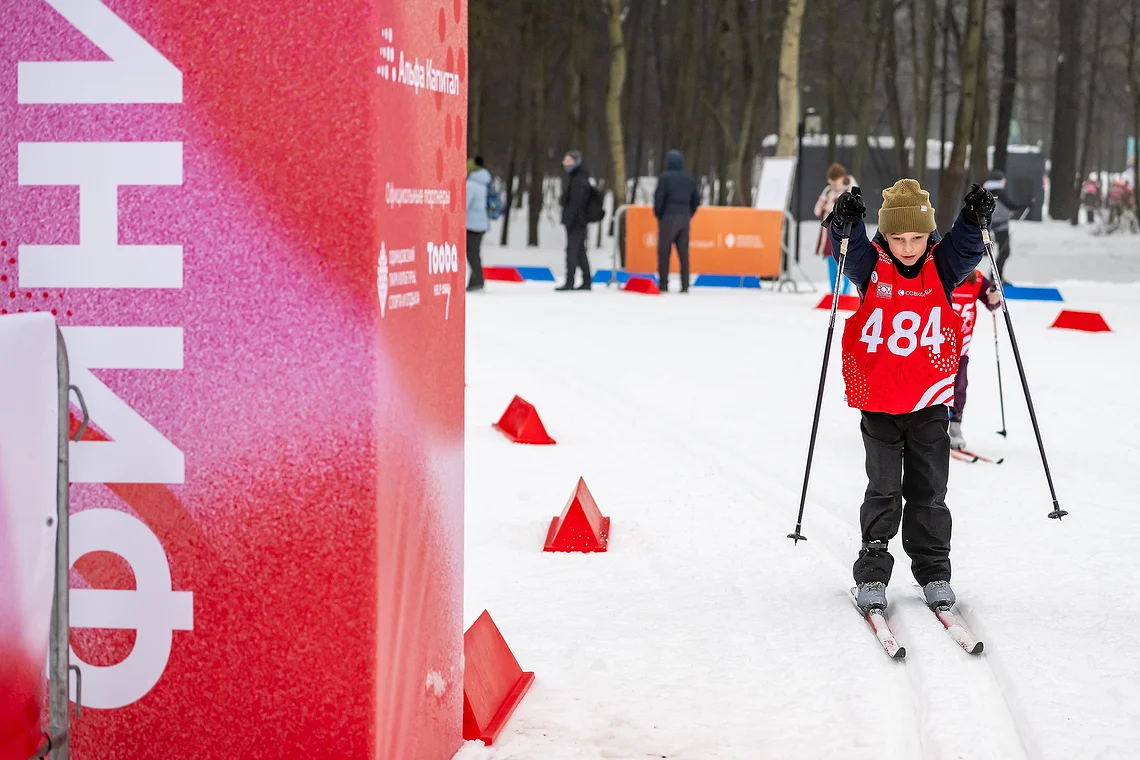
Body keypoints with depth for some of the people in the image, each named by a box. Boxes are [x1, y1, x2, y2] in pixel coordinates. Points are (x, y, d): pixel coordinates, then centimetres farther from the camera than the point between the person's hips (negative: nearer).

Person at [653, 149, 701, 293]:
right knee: (684, 252, 6)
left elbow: (659, 198, -12)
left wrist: (658, 215, 1)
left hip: (668, 217, -5)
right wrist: (688, 215, 15)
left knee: (664, 251, 1)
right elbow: (696, 200, 10)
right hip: (685, 218, 5)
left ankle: (663, 284, -1)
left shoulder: (665, 177, -7)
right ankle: (685, 285, 2)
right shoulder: (689, 178, 9)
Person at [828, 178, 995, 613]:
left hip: (929, 401, 1)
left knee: (928, 491, 8)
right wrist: (845, 223, -38)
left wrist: (974, 221, -31)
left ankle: (934, 572, 18)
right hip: (878, 399, -1)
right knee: (883, 491, 3)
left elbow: (964, 249, -12)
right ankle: (872, 573, 12)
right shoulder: (872, 267, -5)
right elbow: (852, 250, -19)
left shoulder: (941, 267, 0)